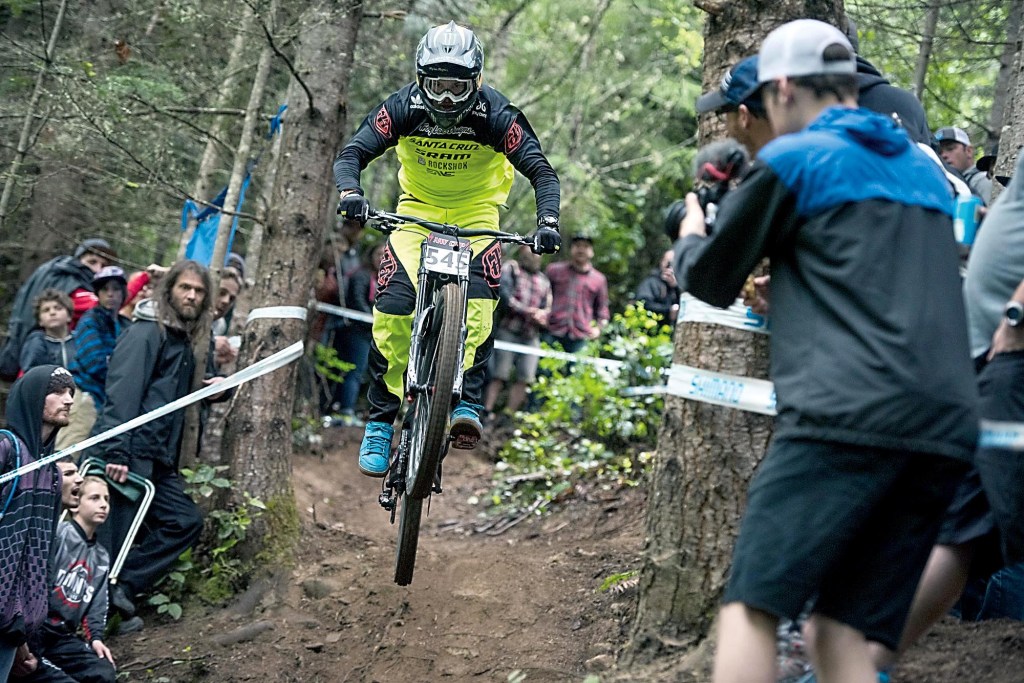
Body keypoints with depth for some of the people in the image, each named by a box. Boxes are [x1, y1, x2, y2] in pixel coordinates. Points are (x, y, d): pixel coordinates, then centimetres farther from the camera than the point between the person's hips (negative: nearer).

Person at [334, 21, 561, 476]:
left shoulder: (495, 115, -23)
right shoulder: (404, 107, -20)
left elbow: (541, 171, -22)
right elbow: (352, 154, -20)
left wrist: (548, 221, -40)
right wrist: (350, 193, -42)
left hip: (476, 211, -1)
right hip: (417, 208, 1)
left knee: (477, 301, -27)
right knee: (393, 309, -15)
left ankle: (467, 403, -24)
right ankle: (380, 422, -6)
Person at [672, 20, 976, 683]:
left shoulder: (792, 159, 4)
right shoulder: (926, 171, 24)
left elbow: (711, 281, 15)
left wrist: (690, 235, 36)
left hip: (847, 418, -6)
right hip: (943, 429, 6)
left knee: (751, 610, -5)